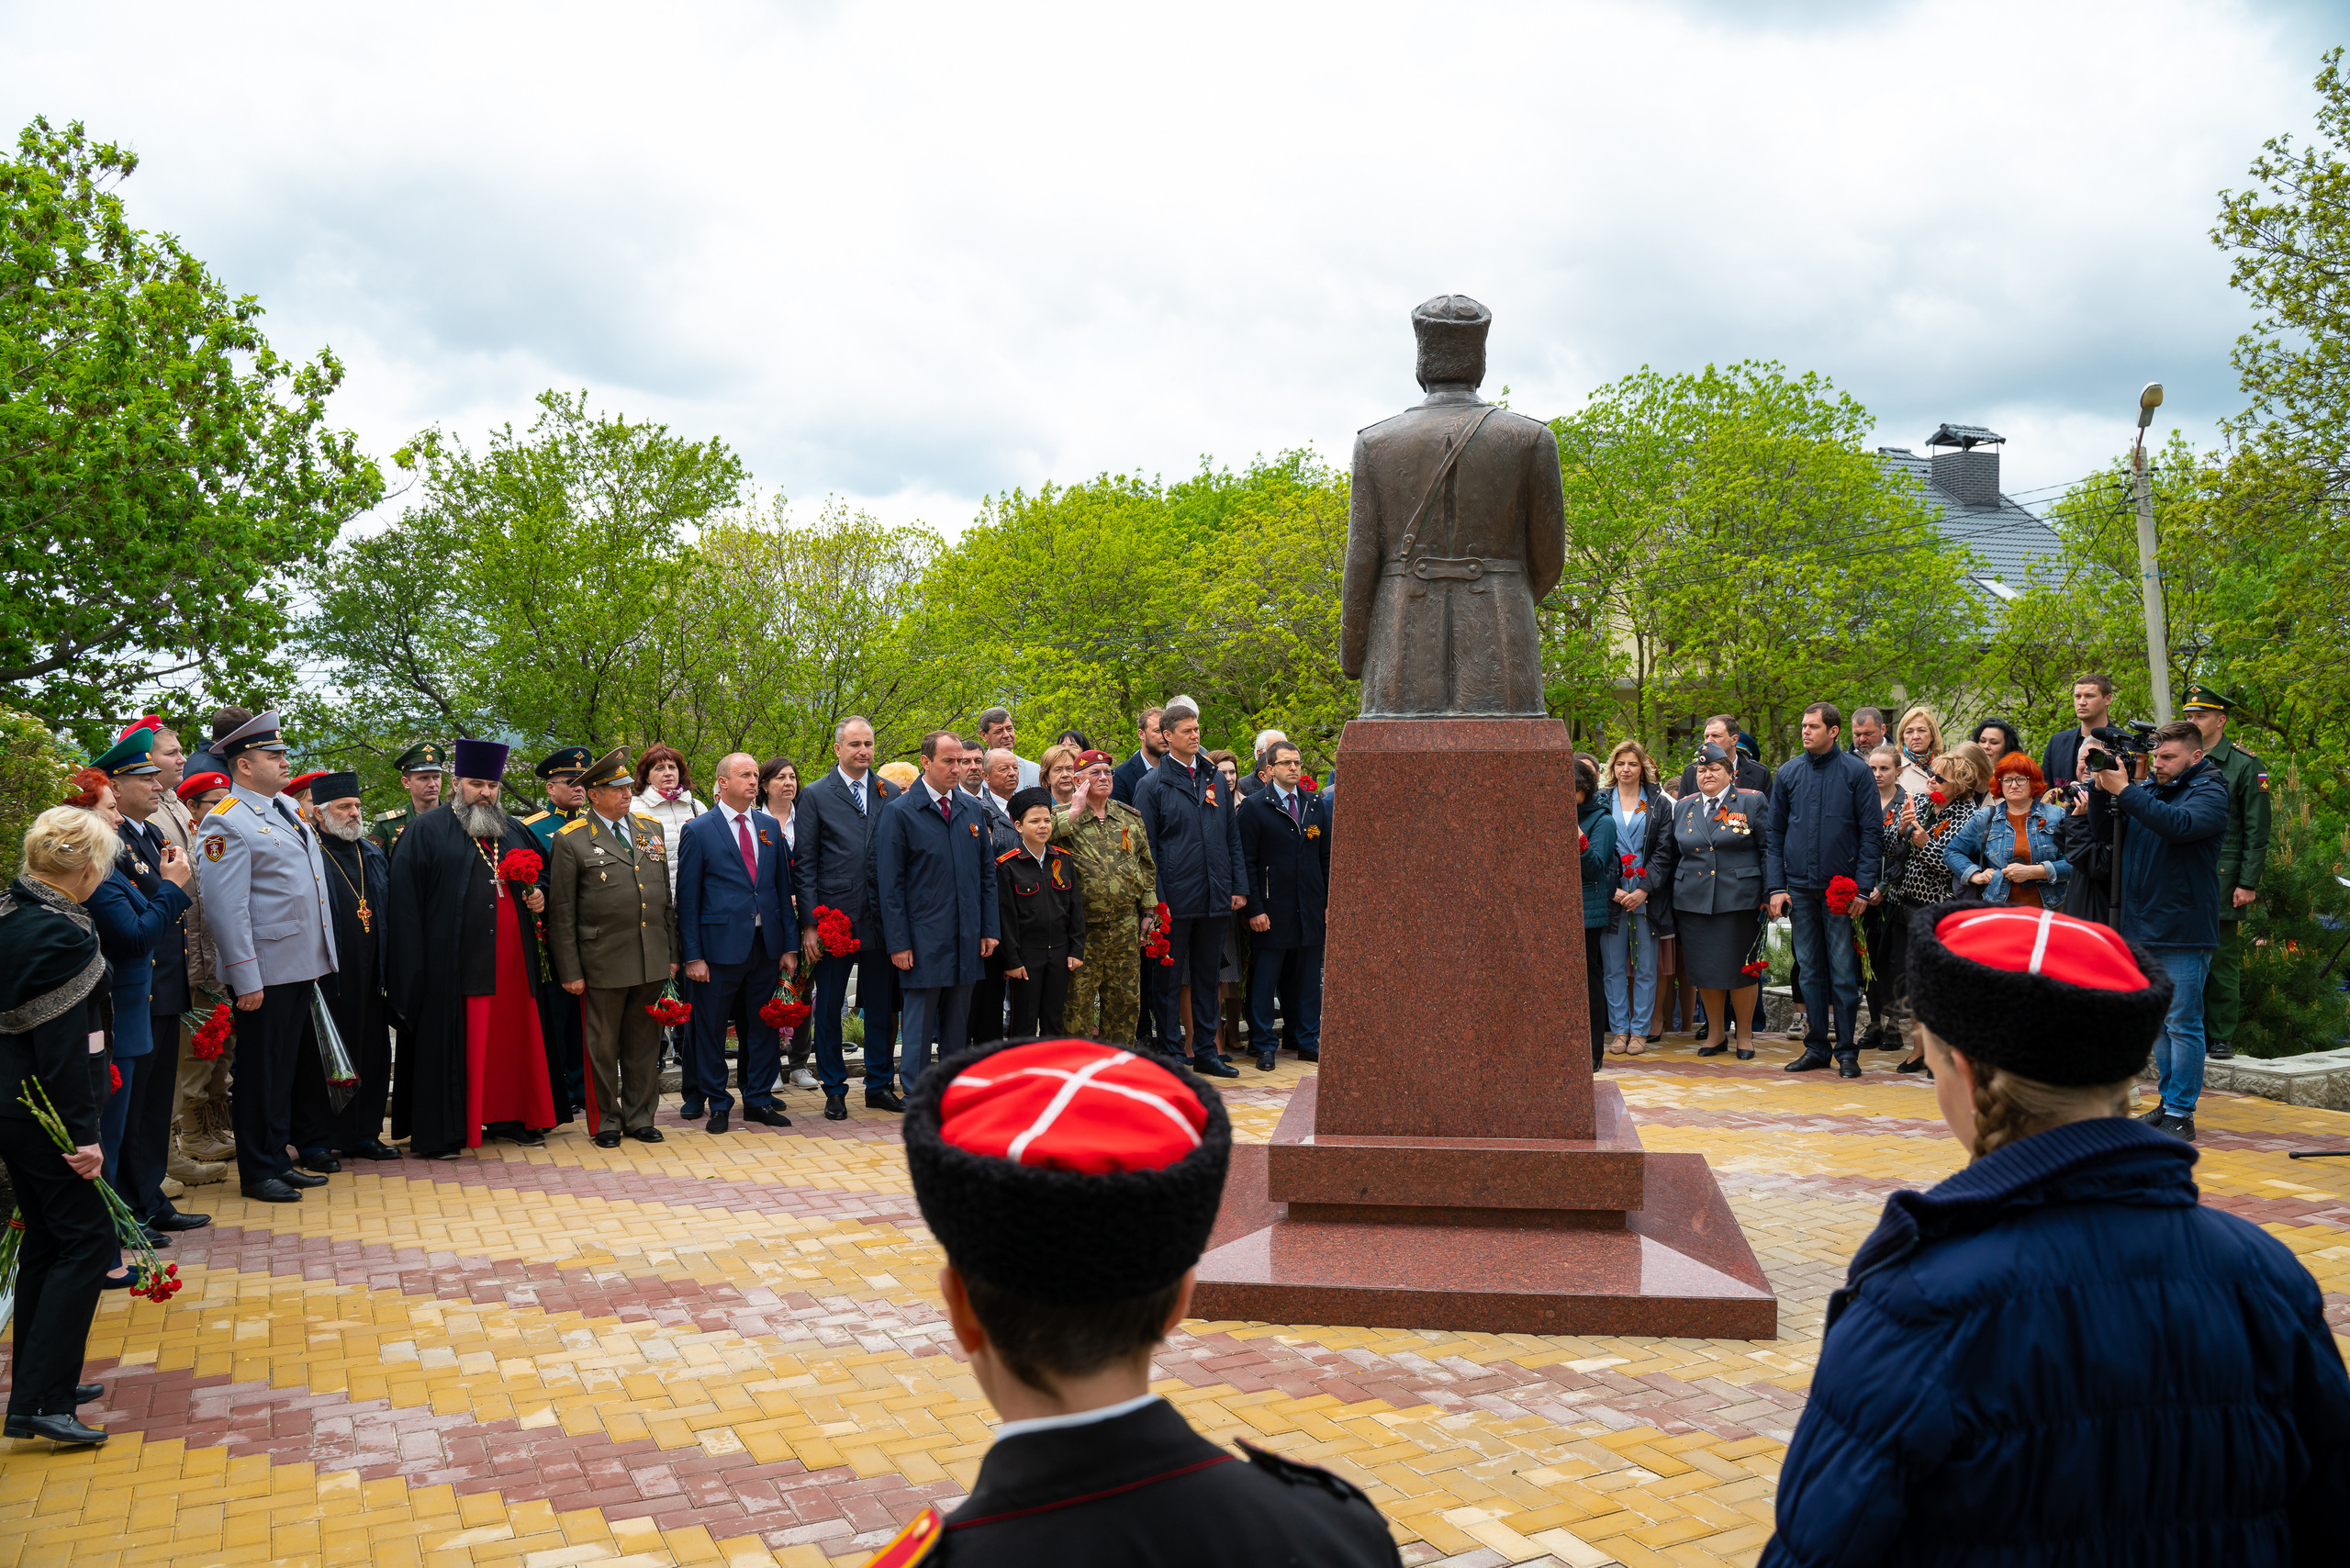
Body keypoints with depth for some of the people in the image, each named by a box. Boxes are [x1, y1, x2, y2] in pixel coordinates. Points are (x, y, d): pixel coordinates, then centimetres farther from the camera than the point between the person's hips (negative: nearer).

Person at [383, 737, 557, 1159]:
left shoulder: (515, 832, 17)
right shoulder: (426, 831, 1)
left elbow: (543, 871, 29)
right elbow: (404, 898, -5)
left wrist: (539, 893, 4)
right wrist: (414, 963, -12)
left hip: (510, 959, 5)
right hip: (453, 959, -5)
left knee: (512, 1036, 6)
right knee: (449, 1041, -3)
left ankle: (509, 1117, 17)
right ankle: (438, 1131, 4)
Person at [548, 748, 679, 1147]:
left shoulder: (651, 828, 11)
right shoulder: (571, 840, -4)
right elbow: (561, 912, -4)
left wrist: (673, 953, 10)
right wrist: (570, 971, -7)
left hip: (653, 961, 4)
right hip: (603, 962, -4)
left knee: (645, 1043, 11)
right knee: (603, 1046, 6)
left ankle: (640, 1118, 23)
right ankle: (605, 1122, 19)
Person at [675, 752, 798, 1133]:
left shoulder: (770, 826, 11)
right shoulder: (697, 831, -3)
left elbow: (783, 887, 12)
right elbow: (687, 898, -4)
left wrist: (789, 945, 7)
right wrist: (692, 956, -9)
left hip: (766, 945, 4)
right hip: (720, 945, -4)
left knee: (761, 1027, 10)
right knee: (711, 1029, 4)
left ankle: (758, 1100, 21)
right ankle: (717, 1105, 17)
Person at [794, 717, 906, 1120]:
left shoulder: (890, 794, 9)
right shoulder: (815, 796, 2)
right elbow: (804, 865, -1)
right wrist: (809, 923, -7)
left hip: (881, 917, 2)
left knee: (882, 1007, 8)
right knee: (828, 1008, 5)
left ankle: (879, 1085, 21)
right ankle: (834, 1090, 16)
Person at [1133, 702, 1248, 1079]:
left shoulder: (1216, 779, 11)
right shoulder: (1153, 784, -3)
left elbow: (1232, 836, 14)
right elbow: (1147, 847, -5)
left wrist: (1238, 886, 7)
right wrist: (1156, 899, -10)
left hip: (1215, 897, 5)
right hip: (1176, 899, -5)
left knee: (1208, 977, 12)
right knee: (1169, 978, 3)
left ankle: (1205, 1052, 20)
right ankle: (1170, 1056, 11)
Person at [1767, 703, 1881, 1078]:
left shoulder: (1857, 772, -2)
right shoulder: (1788, 773, 8)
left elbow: (1870, 833, -3)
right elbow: (1774, 834, 9)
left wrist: (1863, 887, -11)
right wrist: (1776, 886, 0)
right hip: (1800, 887, 3)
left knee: (1844, 973, -1)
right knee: (1810, 970, 8)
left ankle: (1847, 1051, 7)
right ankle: (1815, 1047, 16)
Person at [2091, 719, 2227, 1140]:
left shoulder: (2209, 792, -5)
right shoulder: (2146, 789, 12)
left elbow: (2179, 825, -25)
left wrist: (2123, 791, -25)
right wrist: (2098, 789, -5)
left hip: (2184, 932, -6)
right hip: (2142, 929, 6)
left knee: (2182, 1023, -3)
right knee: (2158, 1022, 13)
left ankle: (2181, 1114, 2)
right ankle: (2168, 1102, 22)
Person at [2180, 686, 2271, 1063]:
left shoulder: (2246, 766, 0)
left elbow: (2256, 833, -3)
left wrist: (2248, 884, -9)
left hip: (2222, 883, -4)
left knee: (2222, 961, 0)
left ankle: (2221, 1038, 8)